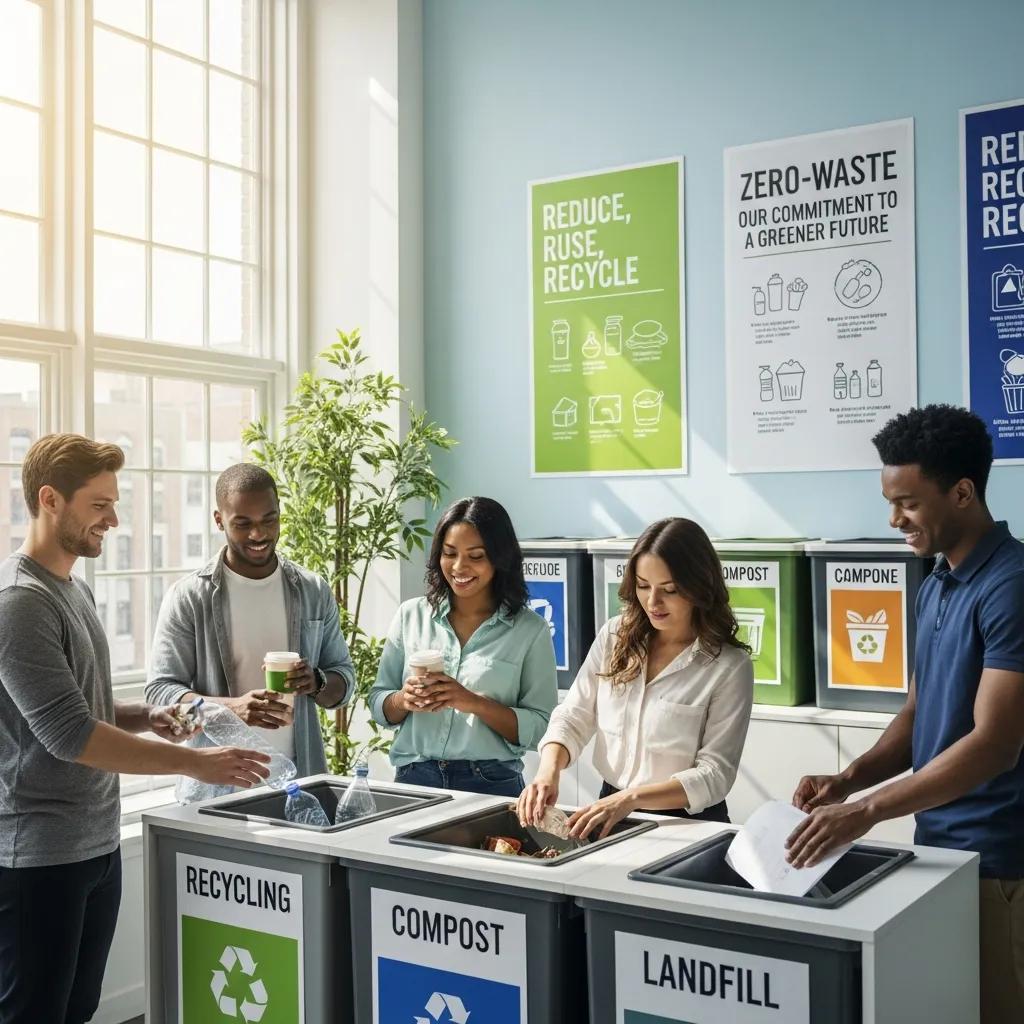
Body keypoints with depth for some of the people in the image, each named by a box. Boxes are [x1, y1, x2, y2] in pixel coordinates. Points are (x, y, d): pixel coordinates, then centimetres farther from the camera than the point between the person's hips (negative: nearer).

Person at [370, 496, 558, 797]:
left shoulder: (530, 630, -4)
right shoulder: (411, 615, 4)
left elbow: (540, 727, -8)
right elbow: (378, 704, 8)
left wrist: (475, 703, -20)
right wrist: (403, 701, -13)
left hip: (492, 785, -2)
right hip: (414, 780, 2)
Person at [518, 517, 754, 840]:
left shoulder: (730, 666, -9)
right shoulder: (614, 637, 4)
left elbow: (715, 773, -11)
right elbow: (573, 718, 6)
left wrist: (632, 798, -23)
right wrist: (549, 769, -15)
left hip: (688, 821, -3)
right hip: (610, 811, 3)